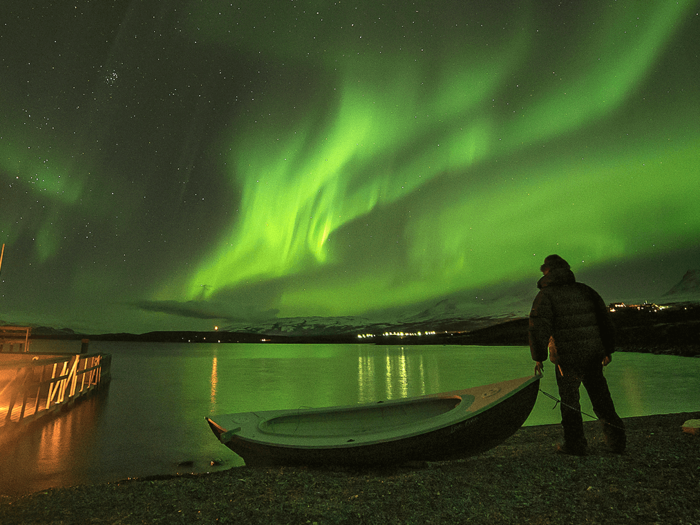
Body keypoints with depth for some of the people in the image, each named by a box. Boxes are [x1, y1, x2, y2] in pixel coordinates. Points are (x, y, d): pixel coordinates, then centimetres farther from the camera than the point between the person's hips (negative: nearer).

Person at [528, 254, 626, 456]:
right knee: (601, 397, 19)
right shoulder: (585, 290, 9)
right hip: (593, 354, 5)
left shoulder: (546, 295, -8)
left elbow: (538, 327, -17)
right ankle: (616, 440, 29)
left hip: (567, 358, -5)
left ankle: (576, 444, 18)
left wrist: (538, 357, -9)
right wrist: (608, 350, 19)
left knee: (569, 400, 9)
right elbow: (605, 320, 12)